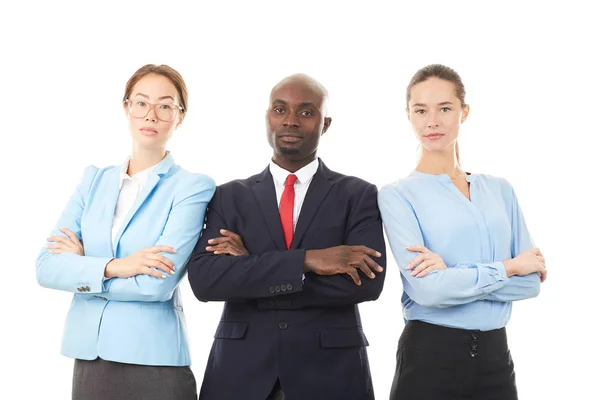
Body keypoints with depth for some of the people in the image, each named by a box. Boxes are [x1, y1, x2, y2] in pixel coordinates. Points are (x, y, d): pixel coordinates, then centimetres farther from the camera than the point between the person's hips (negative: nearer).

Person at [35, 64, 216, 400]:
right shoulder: (95, 180, 7)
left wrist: (82, 267, -6)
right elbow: (47, 267, -2)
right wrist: (112, 267, -17)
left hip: (153, 360, -4)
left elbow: (158, 283, -18)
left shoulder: (193, 187, -6)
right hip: (88, 356, 4)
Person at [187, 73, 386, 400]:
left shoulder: (359, 195, 1)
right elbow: (203, 278, -9)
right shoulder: (229, 197, 4)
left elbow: (367, 282, -13)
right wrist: (306, 260, -18)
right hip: (239, 372, 1)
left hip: (330, 371, -1)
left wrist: (250, 269, -12)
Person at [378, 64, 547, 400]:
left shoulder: (500, 190, 8)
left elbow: (532, 280, 0)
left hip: (495, 355, 4)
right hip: (429, 357, -4)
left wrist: (454, 275, -13)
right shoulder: (397, 195, -5)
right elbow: (427, 289, -16)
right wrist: (507, 267, -7)